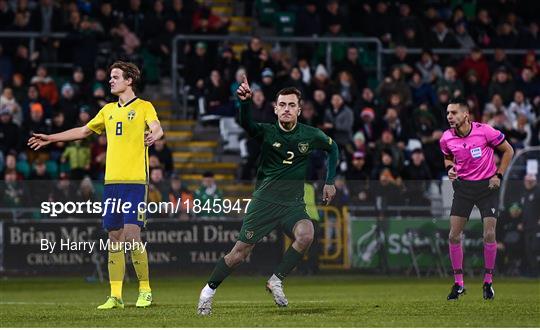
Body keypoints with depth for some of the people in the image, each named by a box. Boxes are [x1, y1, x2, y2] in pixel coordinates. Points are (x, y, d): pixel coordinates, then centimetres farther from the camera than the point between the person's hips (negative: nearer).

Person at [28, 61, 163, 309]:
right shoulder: (108, 110, 18)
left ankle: (145, 291, -1)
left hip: (135, 181, -6)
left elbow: (157, 128, -18)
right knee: (114, 238, 4)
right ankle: (115, 296, 6)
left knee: (131, 235, -13)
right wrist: (50, 138, 29)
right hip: (111, 181, 6)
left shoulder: (144, 107, 0)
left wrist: (154, 135, -42)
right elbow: (83, 131, 29)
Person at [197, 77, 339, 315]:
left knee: (306, 235, -29)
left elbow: (332, 148, 19)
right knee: (241, 252, -2)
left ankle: (276, 281, -11)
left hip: (293, 204, 2)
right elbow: (246, 124, -31)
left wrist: (330, 182, 13)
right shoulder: (267, 132, -8)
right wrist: (244, 102, -52)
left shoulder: (311, 135, -1)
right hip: (265, 201, -1)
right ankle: (209, 290, 19)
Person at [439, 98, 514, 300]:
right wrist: (450, 169, -5)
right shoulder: (446, 138, -5)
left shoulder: (485, 131, -15)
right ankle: (458, 284, 7)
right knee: (454, 235, -5)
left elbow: (508, 150, -1)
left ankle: (488, 282, 8)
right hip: (463, 186, 3)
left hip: (487, 185, -3)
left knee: (489, 234, -8)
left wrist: (498, 175, -7)